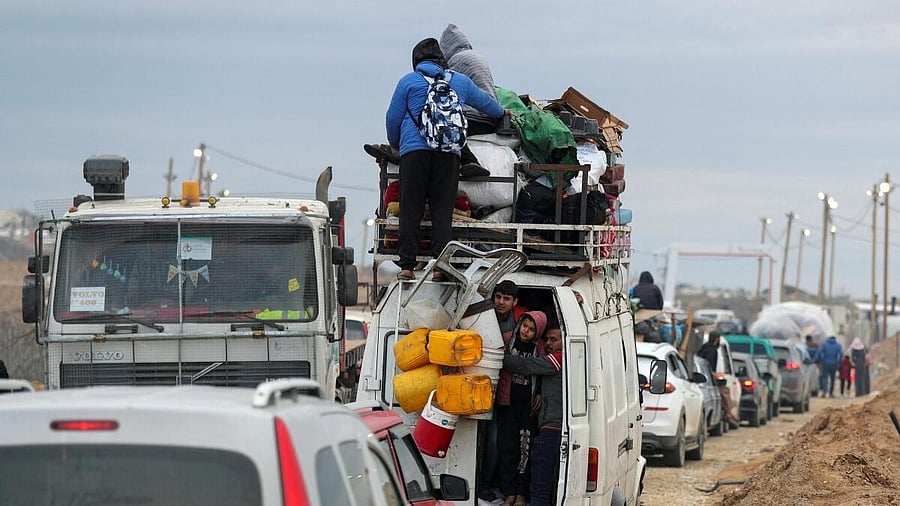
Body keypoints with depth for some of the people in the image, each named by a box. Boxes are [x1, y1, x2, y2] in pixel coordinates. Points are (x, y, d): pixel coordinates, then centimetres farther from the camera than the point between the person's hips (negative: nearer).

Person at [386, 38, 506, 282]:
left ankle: (406, 265, -6)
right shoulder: (460, 81, 18)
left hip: (414, 149, -2)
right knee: (442, 210, 2)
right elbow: (485, 102, 35)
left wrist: (394, 144, 30)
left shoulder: (408, 81, 9)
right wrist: (502, 113, 57)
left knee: (410, 209, -1)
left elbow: (392, 119, 11)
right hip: (449, 152, 2)